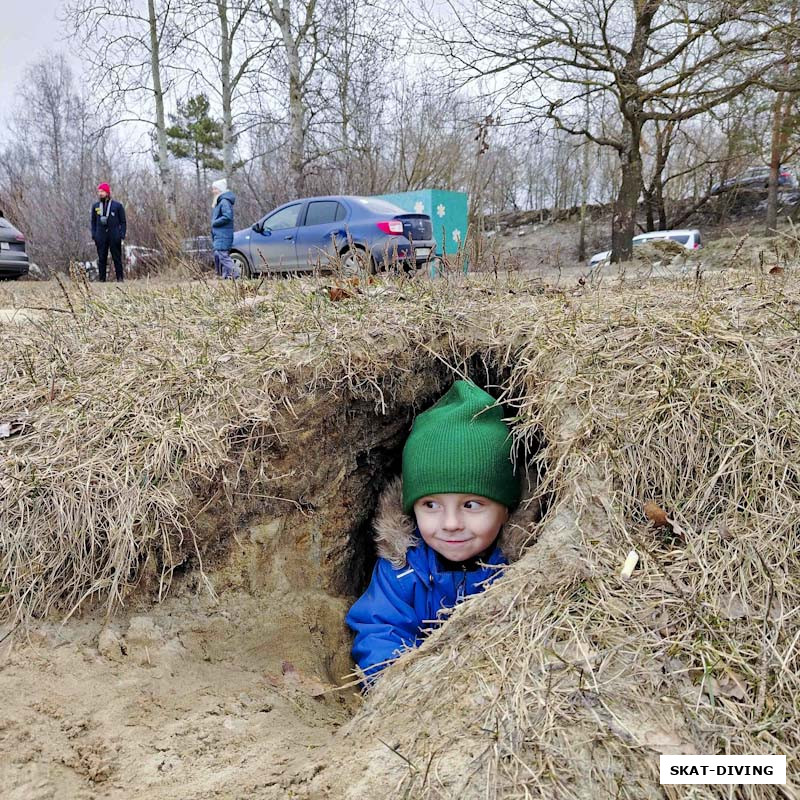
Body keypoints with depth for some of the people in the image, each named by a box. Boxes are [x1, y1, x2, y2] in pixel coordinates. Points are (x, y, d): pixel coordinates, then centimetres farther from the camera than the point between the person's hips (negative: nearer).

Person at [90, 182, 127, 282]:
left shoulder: (118, 206, 4)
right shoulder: (95, 206, 12)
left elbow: (123, 222, 4)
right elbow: (93, 222, 16)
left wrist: (122, 237, -5)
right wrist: (94, 237, 5)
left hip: (114, 237, -2)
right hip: (101, 237, 2)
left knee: (117, 258, -3)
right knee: (102, 259, 1)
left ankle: (120, 279, 1)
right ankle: (102, 280, 4)